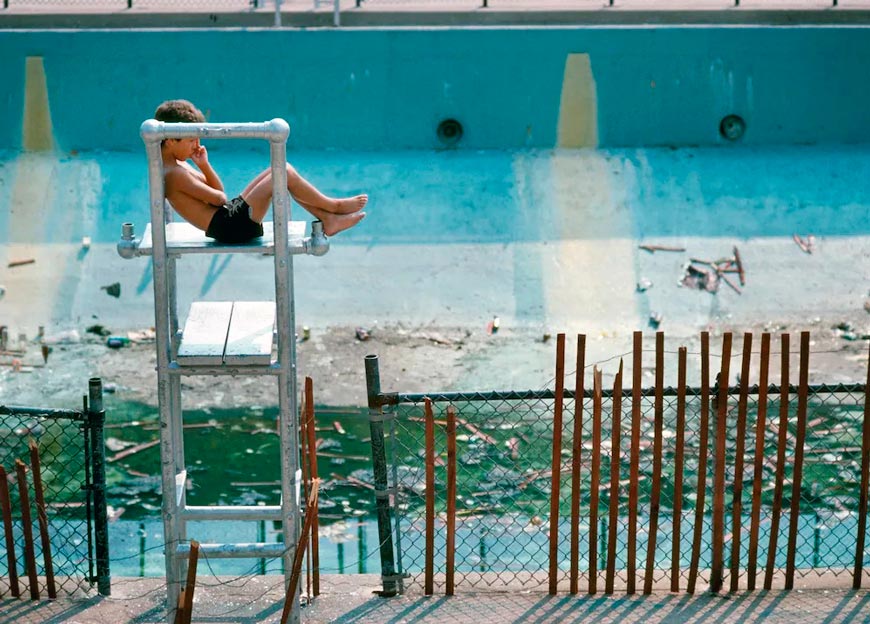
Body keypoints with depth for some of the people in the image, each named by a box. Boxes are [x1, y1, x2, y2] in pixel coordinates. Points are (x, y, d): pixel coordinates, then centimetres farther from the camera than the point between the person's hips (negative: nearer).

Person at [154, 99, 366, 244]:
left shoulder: (176, 165, 14)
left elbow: (217, 189, 19)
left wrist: (203, 165, 3)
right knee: (284, 173, -12)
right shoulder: (174, 174, -18)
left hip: (229, 215, 11)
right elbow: (217, 198, -16)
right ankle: (333, 206, 6)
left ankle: (328, 220, 9)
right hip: (230, 227, -11)